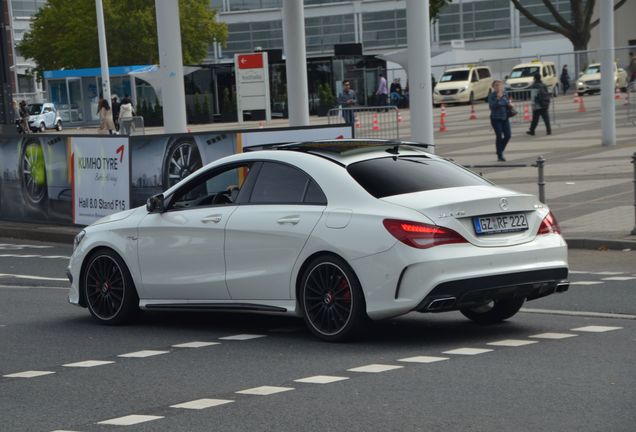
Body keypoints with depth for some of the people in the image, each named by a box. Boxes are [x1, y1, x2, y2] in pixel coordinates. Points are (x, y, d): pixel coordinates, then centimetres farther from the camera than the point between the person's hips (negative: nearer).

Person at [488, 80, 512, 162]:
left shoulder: (504, 95, 9)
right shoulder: (491, 96, -7)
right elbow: (492, 106, -18)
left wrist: (510, 104, -1)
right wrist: (498, 99, -28)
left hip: (505, 118, 5)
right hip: (496, 118, -5)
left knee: (508, 135, 1)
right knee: (499, 136, -5)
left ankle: (501, 151, 23)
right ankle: (499, 155, 4)